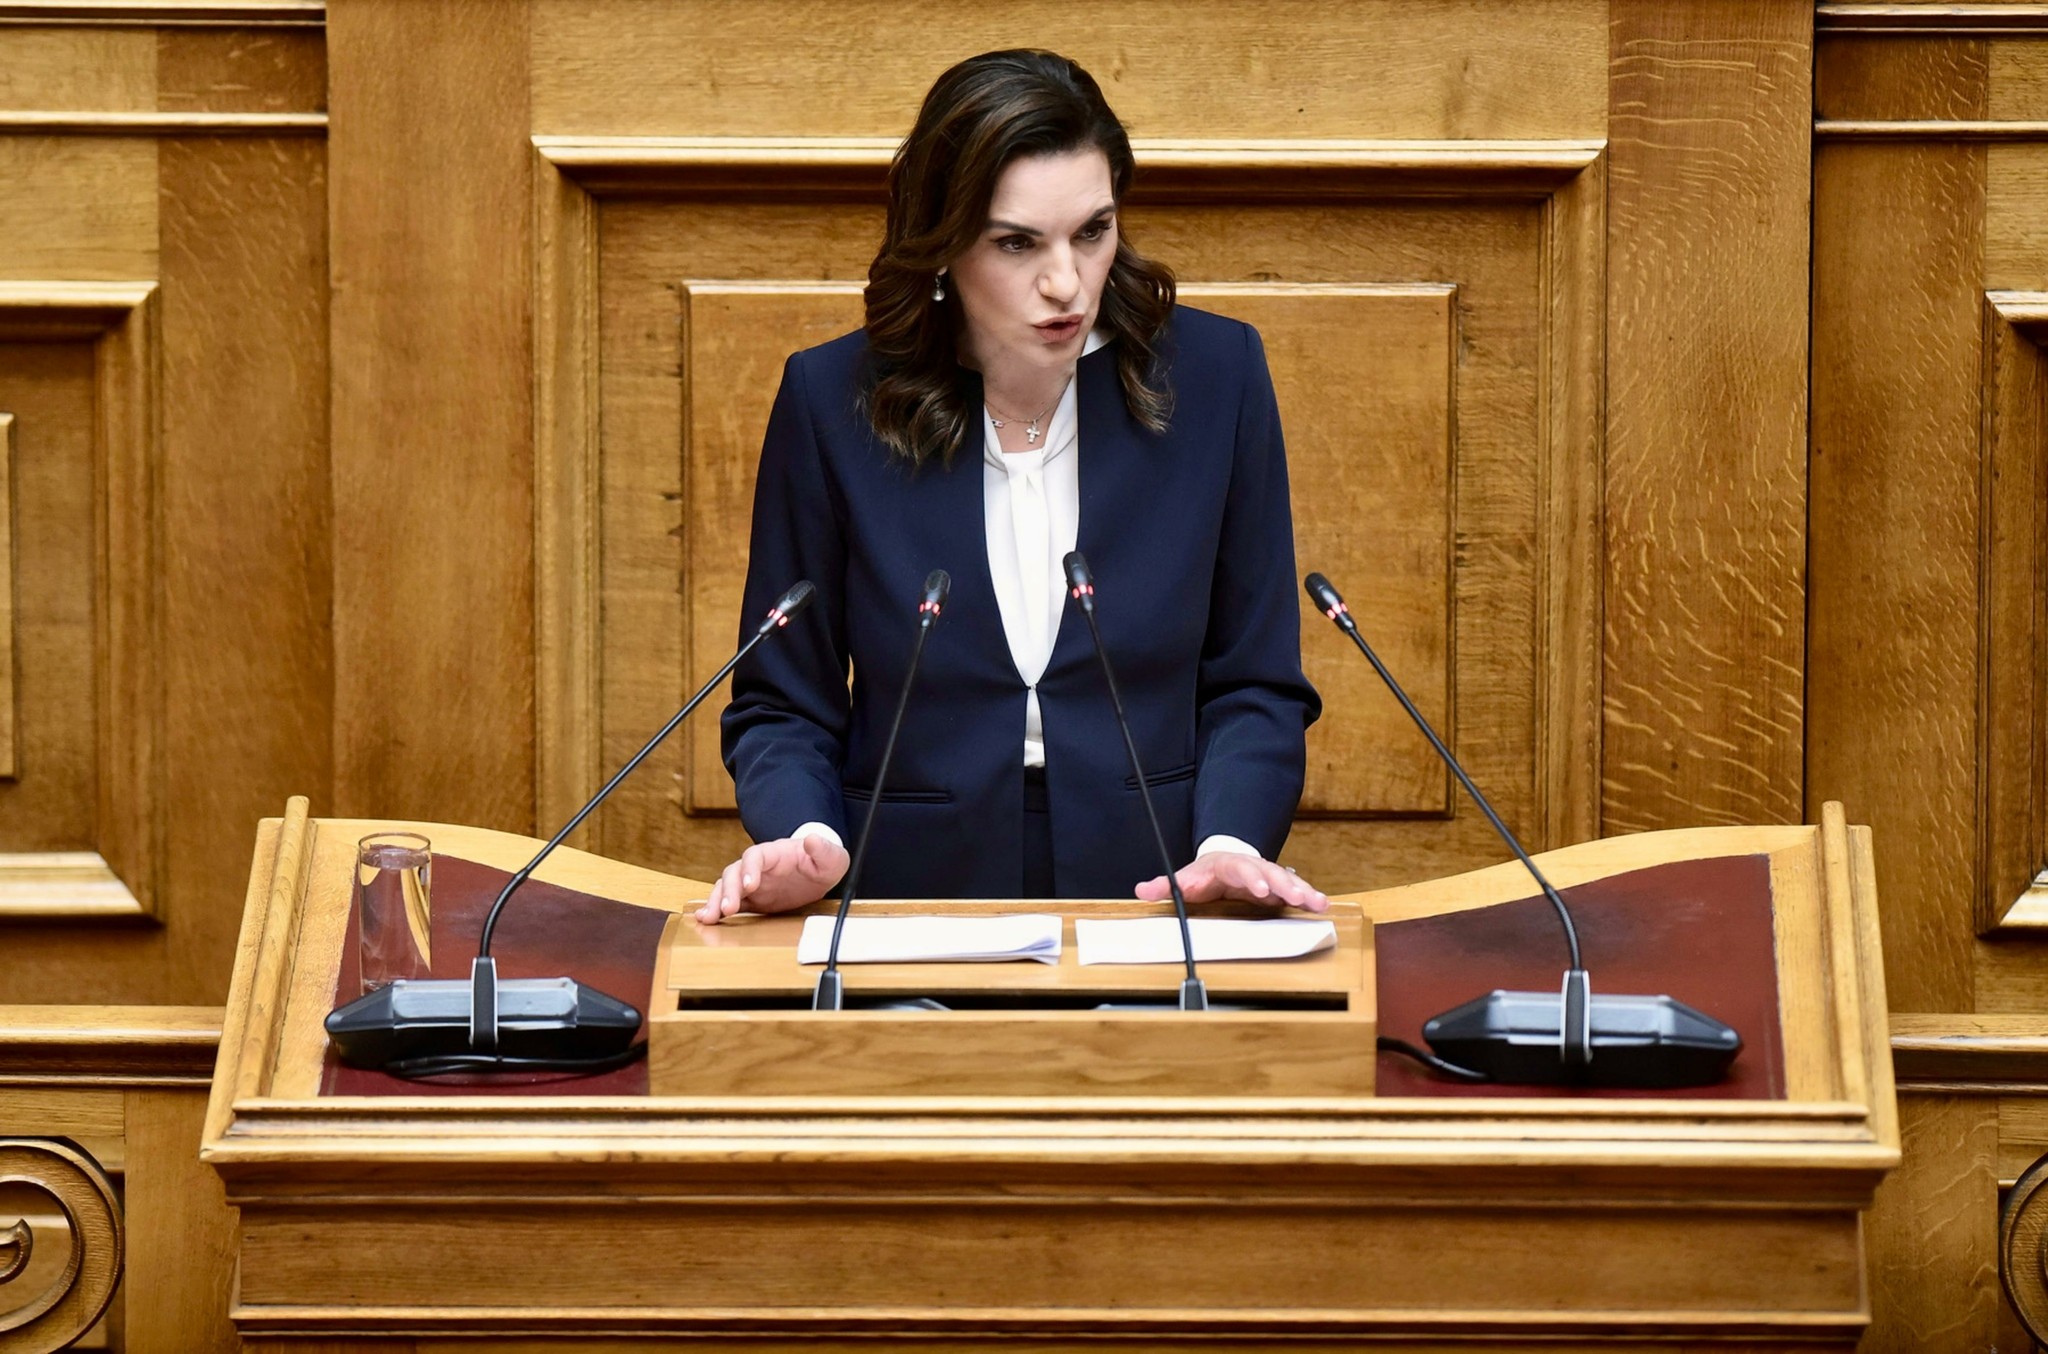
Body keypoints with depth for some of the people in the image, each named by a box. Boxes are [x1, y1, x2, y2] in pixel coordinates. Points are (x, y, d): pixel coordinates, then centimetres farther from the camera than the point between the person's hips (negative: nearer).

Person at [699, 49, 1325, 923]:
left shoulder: (1214, 375, 2)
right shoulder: (831, 401, 0)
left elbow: (1253, 686, 8)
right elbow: (784, 705, 8)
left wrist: (1230, 846, -10)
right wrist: (806, 838, -13)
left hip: (1153, 907, -1)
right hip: (915, 903, 1)